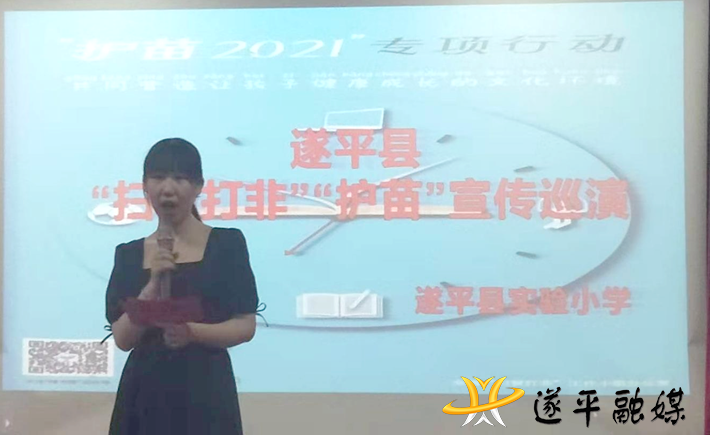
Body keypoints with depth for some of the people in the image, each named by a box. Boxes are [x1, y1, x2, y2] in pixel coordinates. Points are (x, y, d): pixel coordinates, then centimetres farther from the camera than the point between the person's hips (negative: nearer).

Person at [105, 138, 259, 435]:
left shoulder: (227, 243, -2)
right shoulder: (129, 254, 6)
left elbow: (246, 326, -4)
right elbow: (123, 339, -1)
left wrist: (193, 332, -19)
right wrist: (153, 284, -14)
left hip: (205, 391, -2)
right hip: (144, 393, 2)